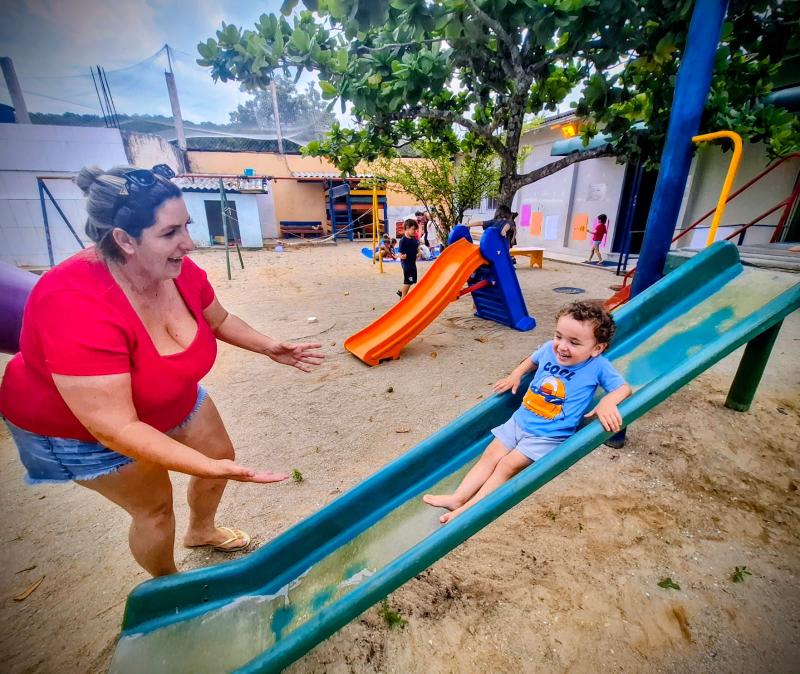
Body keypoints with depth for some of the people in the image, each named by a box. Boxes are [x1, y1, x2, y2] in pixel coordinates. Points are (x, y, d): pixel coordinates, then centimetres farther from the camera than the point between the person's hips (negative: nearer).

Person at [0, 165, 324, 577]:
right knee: (155, 505, 6)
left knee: (222, 454, 15)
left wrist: (270, 347, -8)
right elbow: (116, 428, -37)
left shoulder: (181, 271, -20)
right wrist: (209, 467, -41)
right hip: (82, 427, -6)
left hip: (173, 399, 7)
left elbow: (218, 320, 2)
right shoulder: (78, 308, -40)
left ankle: (201, 531, 48)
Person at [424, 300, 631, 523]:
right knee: (490, 456, -4)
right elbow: (532, 360, 21)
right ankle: (457, 498, -5)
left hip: (550, 435, -5)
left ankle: (469, 509, -13)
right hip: (520, 420, 5)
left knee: (508, 465, -15)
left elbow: (624, 388, -7)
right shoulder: (549, 349, -1)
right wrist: (516, 374, 6)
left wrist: (608, 402, -27)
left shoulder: (598, 366, -12)